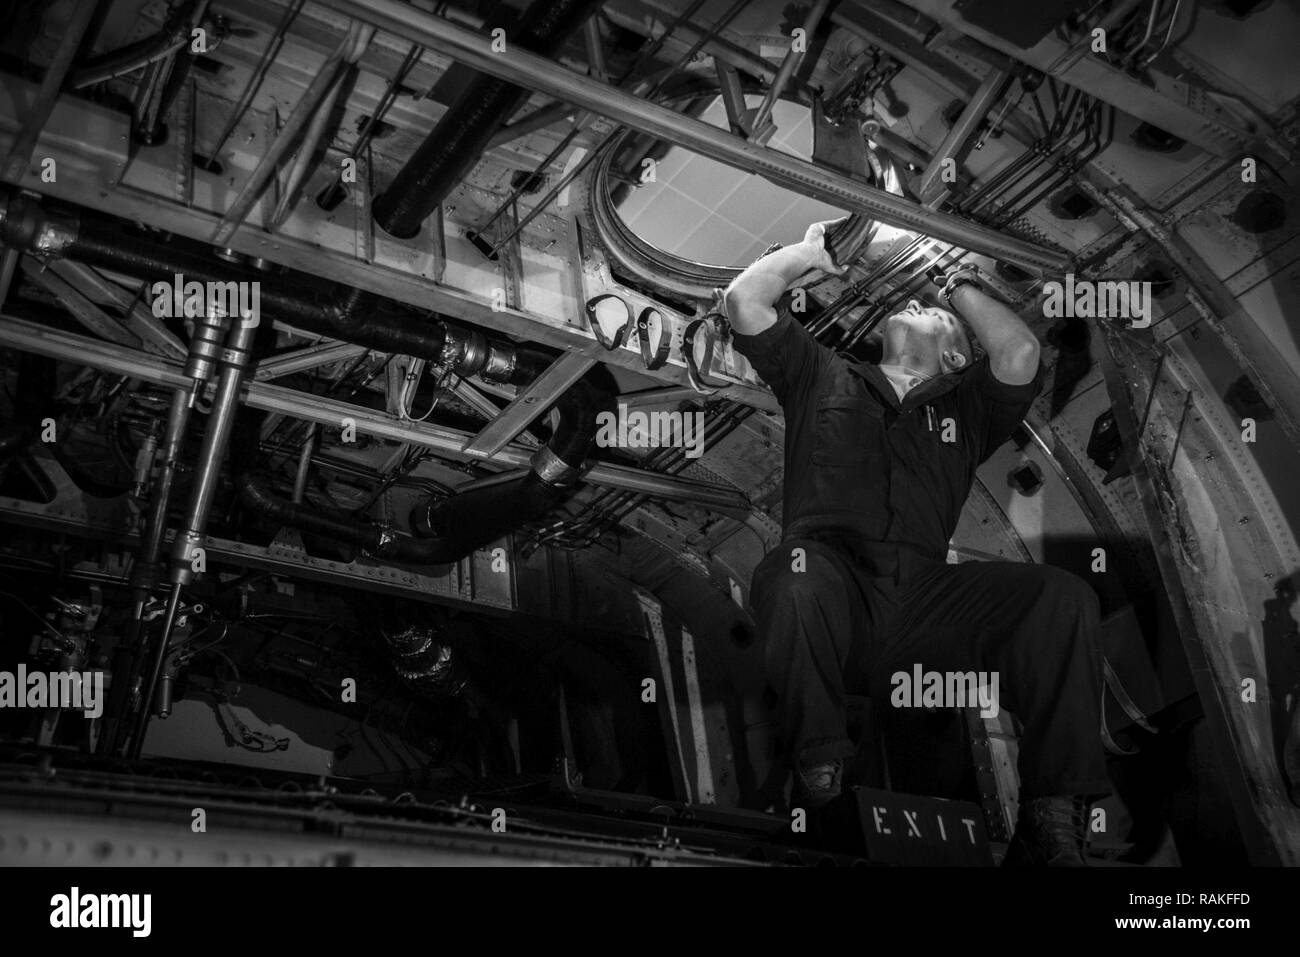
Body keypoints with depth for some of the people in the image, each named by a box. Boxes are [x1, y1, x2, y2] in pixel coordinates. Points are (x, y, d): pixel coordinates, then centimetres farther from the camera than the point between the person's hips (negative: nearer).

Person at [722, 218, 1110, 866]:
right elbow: (743, 301, 20)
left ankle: (1053, 820, -20)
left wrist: (961, 287, 26)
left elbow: (1020, 353, 9)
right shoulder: (822, 375, 30)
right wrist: (813, 252, 34)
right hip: (829, 589, -2)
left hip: (921, 598, 2)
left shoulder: (966, 403, 31)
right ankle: (818, 777, -21)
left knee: (1062, 596, -23)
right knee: (796, 571, -39)